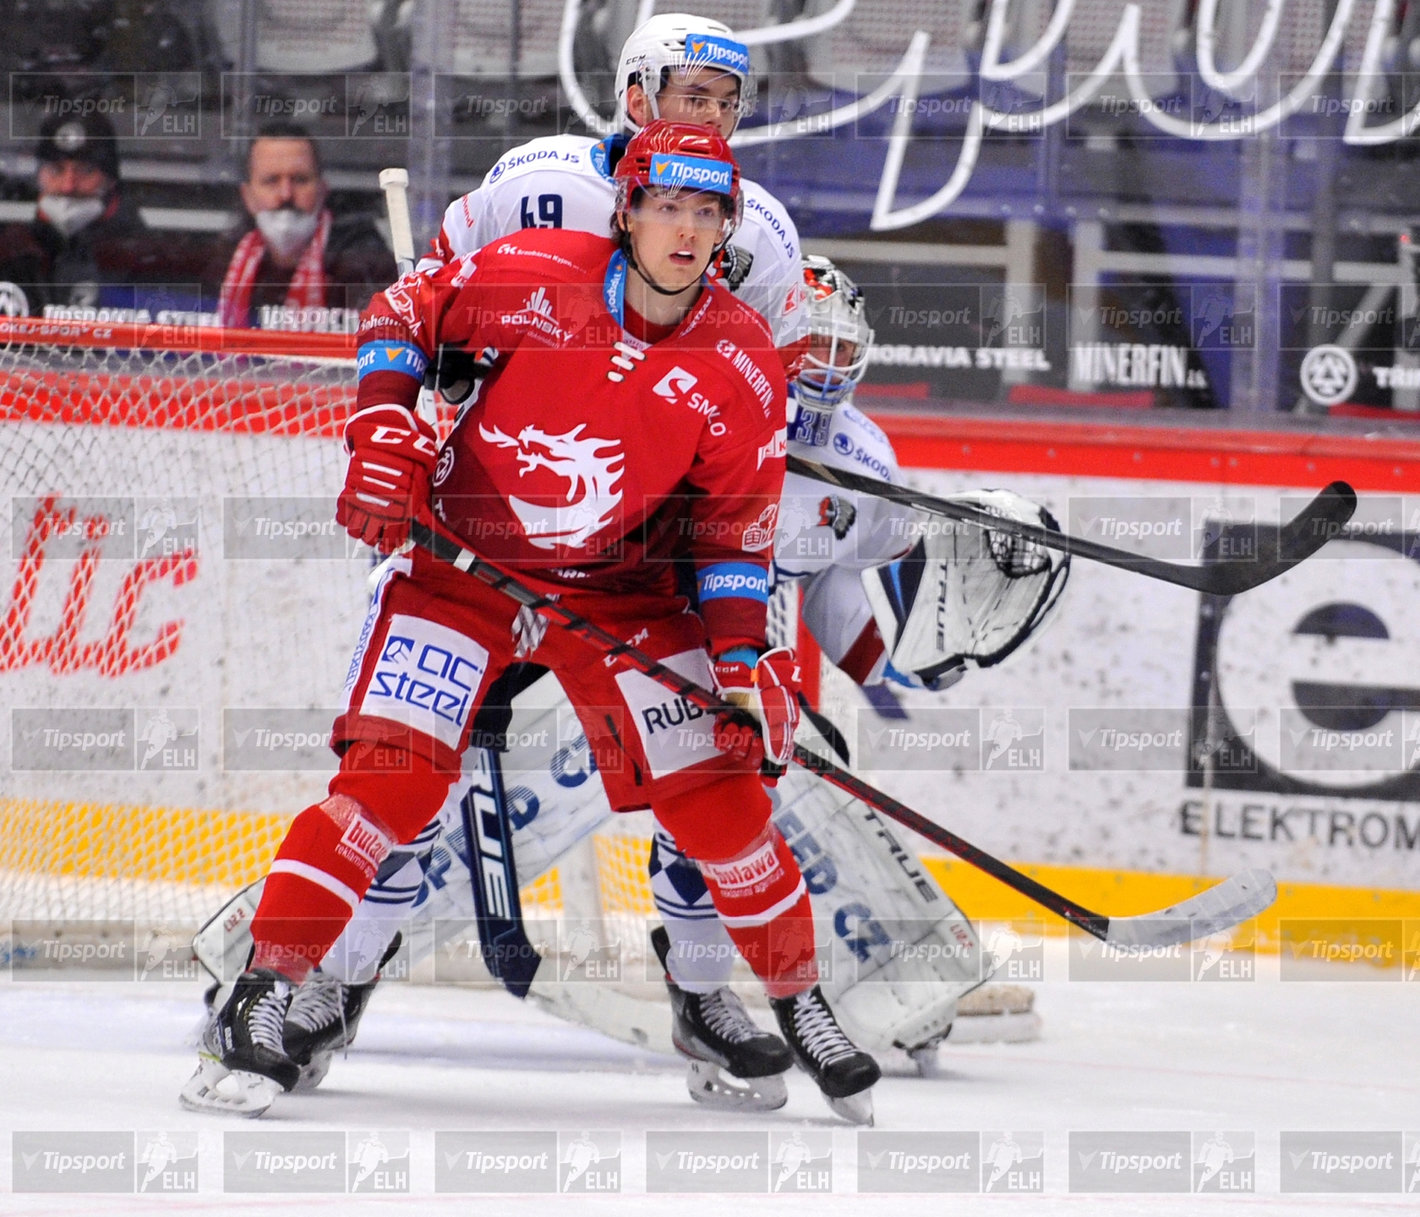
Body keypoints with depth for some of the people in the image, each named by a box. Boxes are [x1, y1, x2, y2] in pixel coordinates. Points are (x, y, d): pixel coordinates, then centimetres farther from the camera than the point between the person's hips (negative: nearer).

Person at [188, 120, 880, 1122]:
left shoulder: (742, 360, -8)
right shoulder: (535, 274, -15)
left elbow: (734, 526, -1)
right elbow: (406, 311, 0)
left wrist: (743, 657, -10)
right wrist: (386, 433, -12)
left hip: (622, 587, 2)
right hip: (464, 559, -2)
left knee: (718, 790, -3)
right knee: (393, 770, -18)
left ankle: (800, 1003, 16)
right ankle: (263, 993, -13)